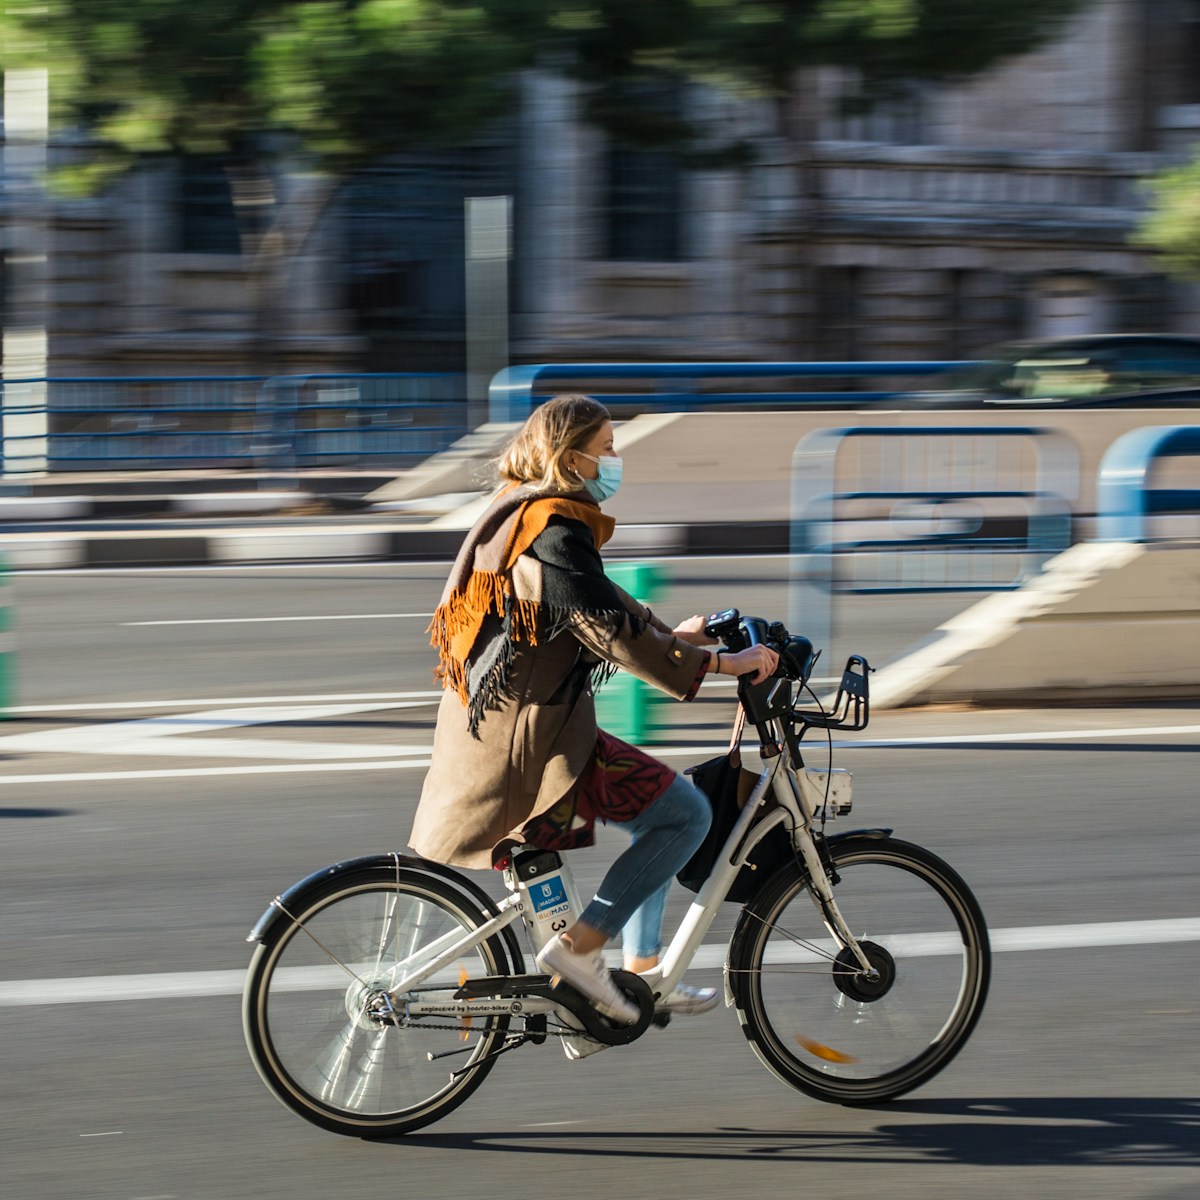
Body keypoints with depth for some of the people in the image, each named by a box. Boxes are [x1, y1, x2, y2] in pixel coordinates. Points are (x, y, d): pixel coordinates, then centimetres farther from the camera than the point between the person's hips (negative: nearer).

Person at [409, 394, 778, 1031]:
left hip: (492, 727, 11)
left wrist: (671, 634, 29)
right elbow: (614, 633, -23)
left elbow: (597, 604, 28)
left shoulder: (520, 514, 14)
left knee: (659, 810, 22)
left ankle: (642, 970, 24)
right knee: (687, 811, -9)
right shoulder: (553, 530, -18)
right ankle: (578, 947, -9)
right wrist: (721, 663, -18)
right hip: (531, 740, -11)